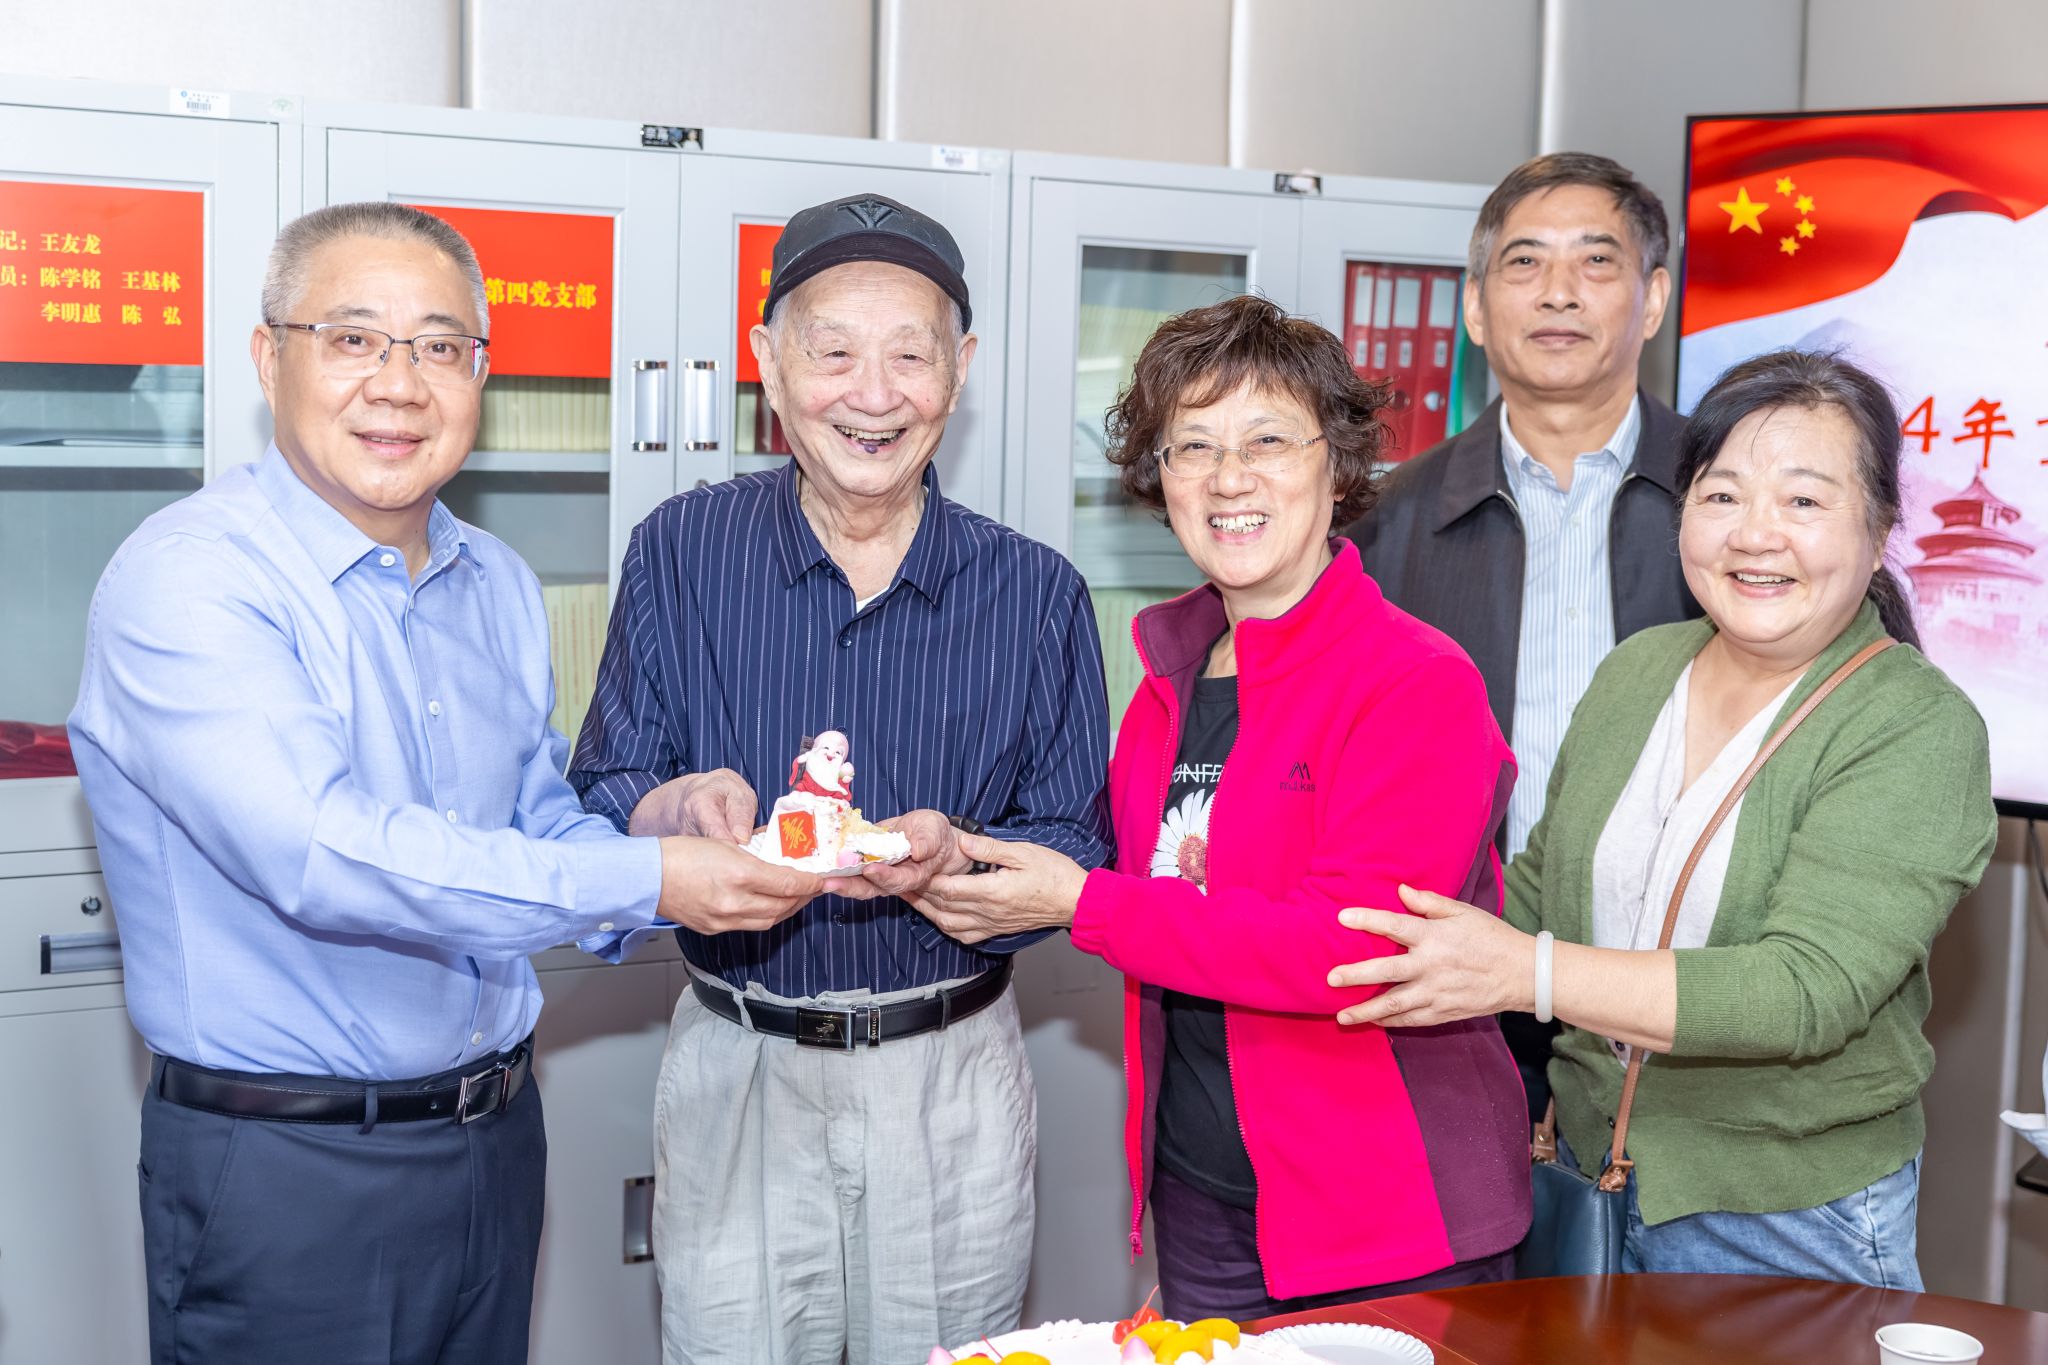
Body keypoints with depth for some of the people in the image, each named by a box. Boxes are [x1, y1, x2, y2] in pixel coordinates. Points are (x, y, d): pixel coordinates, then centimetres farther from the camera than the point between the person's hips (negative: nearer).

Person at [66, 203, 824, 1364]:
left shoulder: (501, 586, 8)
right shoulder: (185, 579, -16)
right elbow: (319, 854, -28)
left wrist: (677, 828, -7)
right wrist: (646, 878, -27)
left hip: (499, 1137, 7)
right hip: (282, 1173, -6)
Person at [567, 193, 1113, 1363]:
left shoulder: (1038, 594, -3)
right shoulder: (681, 553, -2)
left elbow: (1081, 852, -3)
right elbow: (600, 803, -2)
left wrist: (954, 860, -24)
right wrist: (682, 813, -25)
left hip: (955, 1084, 1)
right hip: (739, 1076, 0)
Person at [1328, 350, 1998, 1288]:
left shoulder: (1918, 728, -16)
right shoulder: (1635, 671, 2)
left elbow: (1809, 991, -26)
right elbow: (1539, 890, 12)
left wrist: (1522, 972, -31)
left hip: (1793, 1222, -5)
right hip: (1593, 1173, 5)